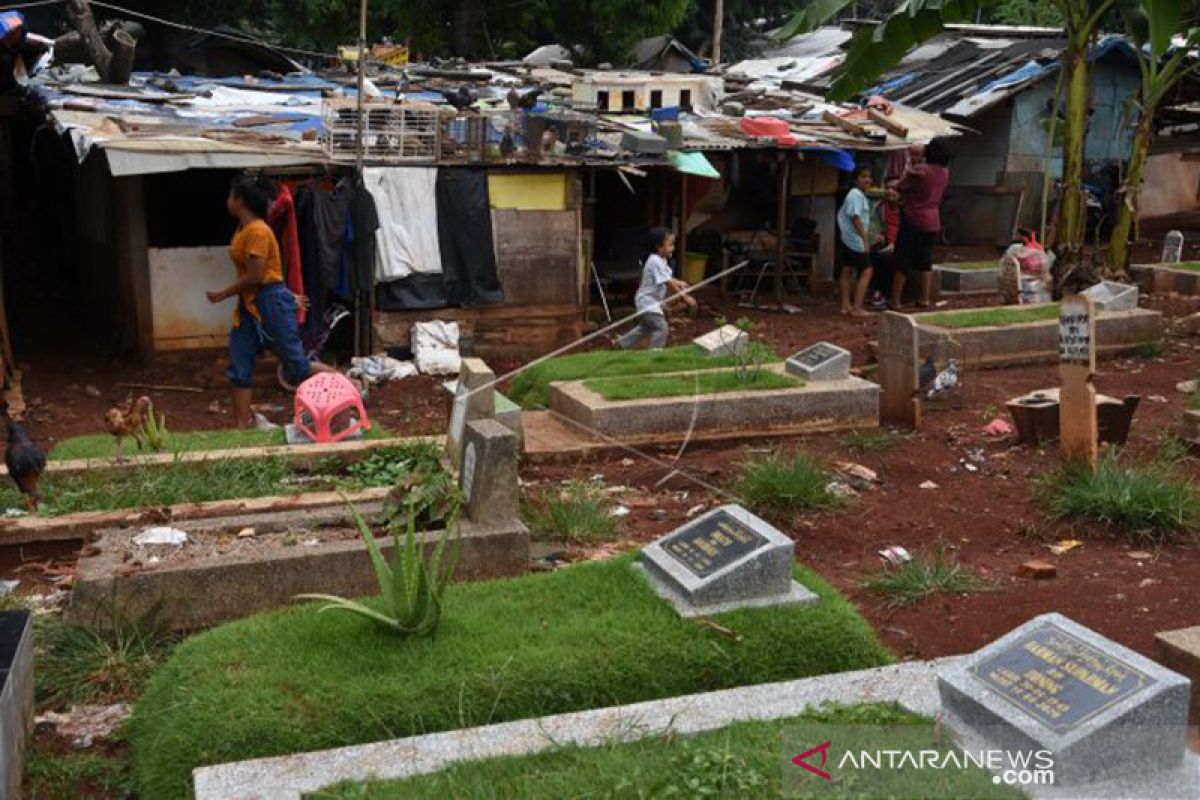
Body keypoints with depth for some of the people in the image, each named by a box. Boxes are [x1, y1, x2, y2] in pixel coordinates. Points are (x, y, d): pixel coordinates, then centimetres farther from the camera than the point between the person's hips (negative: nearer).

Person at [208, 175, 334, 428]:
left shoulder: (258, 230, -18)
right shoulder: (242, 229, 10)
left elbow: (254, 276, -21)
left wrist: (223, 294, -12)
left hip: (271, 302, -9)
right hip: (248, 305, 9)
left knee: (296, 368, -2)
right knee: (239, 369, 5)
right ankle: (243, 426, 10)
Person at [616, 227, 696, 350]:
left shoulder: (661, 260, 7)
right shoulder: (655, 262, -25)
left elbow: (667, 279, 18)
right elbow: (668, 283, -28)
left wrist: (679, 283, -1)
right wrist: (685, 297, -25)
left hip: (652, 301, 11)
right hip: (647, 301, -11)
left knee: (646, 327, 24)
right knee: (661, 328, -14)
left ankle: (622, 343, 35)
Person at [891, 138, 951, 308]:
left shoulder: (919, 170, -15)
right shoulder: (945, 172, 4)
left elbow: (900, 188, -9)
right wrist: (918, 162, 11)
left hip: (914, 220, -6)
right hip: (933, 222, 6)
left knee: (903, 261, 0)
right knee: (925, 260, 15)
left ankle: (895, 301, 0)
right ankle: (925, 299, 15)